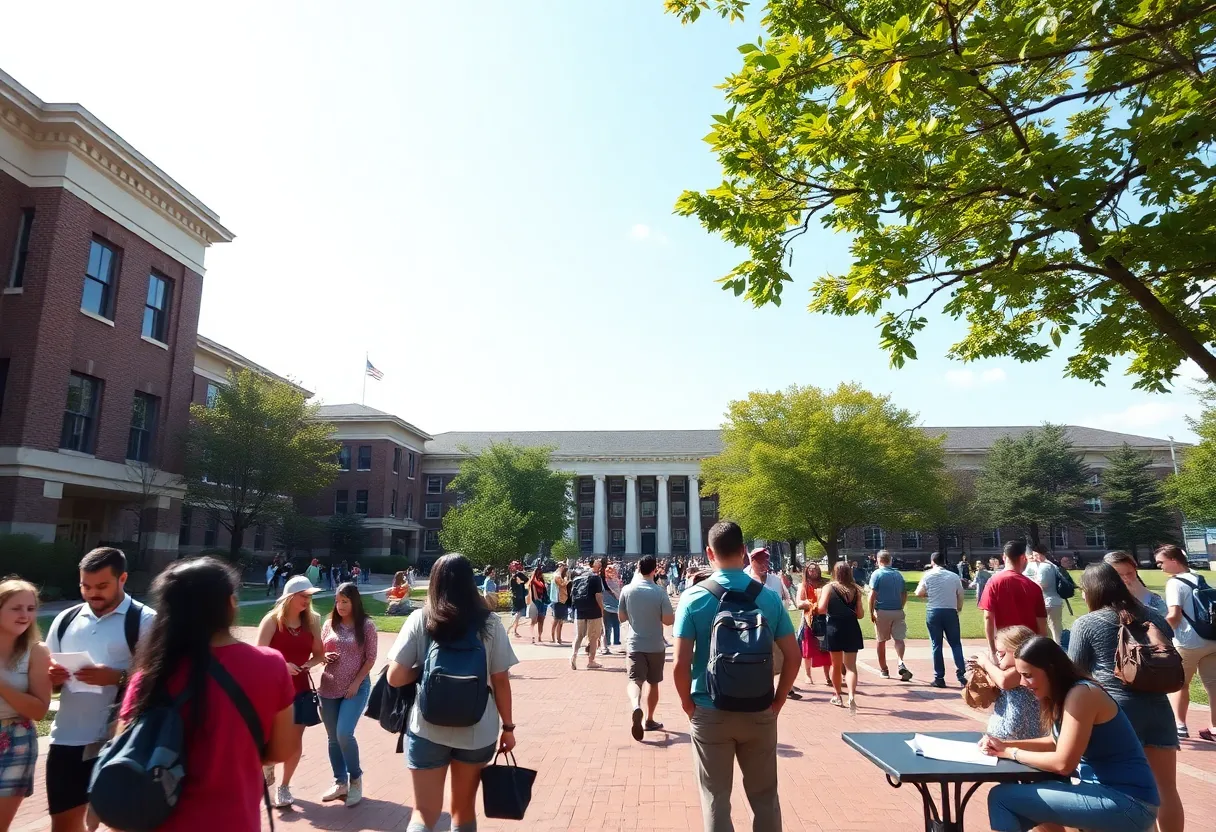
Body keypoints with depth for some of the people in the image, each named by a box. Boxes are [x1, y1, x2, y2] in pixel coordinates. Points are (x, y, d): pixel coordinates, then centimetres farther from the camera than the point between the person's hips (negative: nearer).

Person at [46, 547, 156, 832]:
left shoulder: (145, 621, -9)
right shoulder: (65, 619, 8)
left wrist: (118, 678, -27)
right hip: (66, 740, 5)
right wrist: (52, 677, -8)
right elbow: (47, 676, 15)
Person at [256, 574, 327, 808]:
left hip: (300, 688, 3)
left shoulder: (312, 622, 2)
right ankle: (267, 764, 31)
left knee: (295, 738, 7)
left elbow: (319, 654, 8)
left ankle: (284, 787, 26)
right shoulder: (272, 620, -9)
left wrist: (308, 664, -12)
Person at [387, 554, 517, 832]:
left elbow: (395, 678, -10)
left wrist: (423, 669, 8)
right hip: (477, 731, 1)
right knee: (464, 808, 20)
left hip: (428, 730, -1)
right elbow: (500, 681, -4)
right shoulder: (490, 623, -6)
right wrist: (508, 727, 6)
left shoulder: (419, 619, -7)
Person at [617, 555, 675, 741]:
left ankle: (635, 706, -35)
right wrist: (674, 614, 10)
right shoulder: (660, 592, -10)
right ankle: (649, 720, 27)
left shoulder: (627, 590, -4)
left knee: (635, 680, -5)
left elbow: (621, 618, 3)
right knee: (653, 683, 18)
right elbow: (669, 620, -10)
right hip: (656, 645, 0)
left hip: (634, 644, 0)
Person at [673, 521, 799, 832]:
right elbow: (793, 656, -2)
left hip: (710, 713, -2)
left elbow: (680, 664, -14)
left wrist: (688, 703, 2)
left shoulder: (693, 598, -11)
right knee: (765, 797, 19)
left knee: (716, 800, 13)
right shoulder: (769, 597, -4)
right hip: (759, 713, 2)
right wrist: (777, 701, 9)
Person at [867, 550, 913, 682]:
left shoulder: (877, 574, -6)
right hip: (898, 611, 3)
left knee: (881, 641, 8)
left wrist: (871, 612, -7)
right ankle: (901, 663, -22)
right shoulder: (898, 575, 9)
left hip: (882, 611, -3)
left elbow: (872, 594, -12)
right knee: (899, 639, 3)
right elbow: (905, 594, 11)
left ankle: (883, 670, 15)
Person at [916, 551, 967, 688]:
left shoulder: (928, 575, -2)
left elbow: (919, 593, -6)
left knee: (936, 645, 4)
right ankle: (961, 675, 3)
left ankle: (939, 678, 6)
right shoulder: (954, 576, 3)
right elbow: (960, 595, 6)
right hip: (951, 611, 1)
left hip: (933, 612, -1)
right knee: (956, 644, 11)